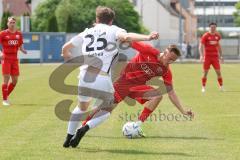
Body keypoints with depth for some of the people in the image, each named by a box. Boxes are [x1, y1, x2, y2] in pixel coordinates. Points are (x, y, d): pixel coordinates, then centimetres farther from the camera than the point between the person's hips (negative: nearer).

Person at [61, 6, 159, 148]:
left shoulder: (87, 32, 21)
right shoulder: (113, 30, 9)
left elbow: (65, 48, 30)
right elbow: (126, 36, -15)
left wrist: (70, 60, 51)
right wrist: (148, 37, -26)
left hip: (85, 76, 4)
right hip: (102, 78, -4)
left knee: (82, 107, 29)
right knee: (105, 111, 17)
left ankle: (69, 138, 26)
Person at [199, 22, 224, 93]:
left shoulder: (217, 35, 7)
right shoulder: (205, 36, -6)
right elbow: (201, 46, -11)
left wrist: (220, 56, 18)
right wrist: (201, 55, -24)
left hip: (215, 56, 3)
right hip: (207, 56, -3)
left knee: (218, 72, -1)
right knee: (205, 72, -1)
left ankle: (221, 86, 8)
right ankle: (203, 87, 8)